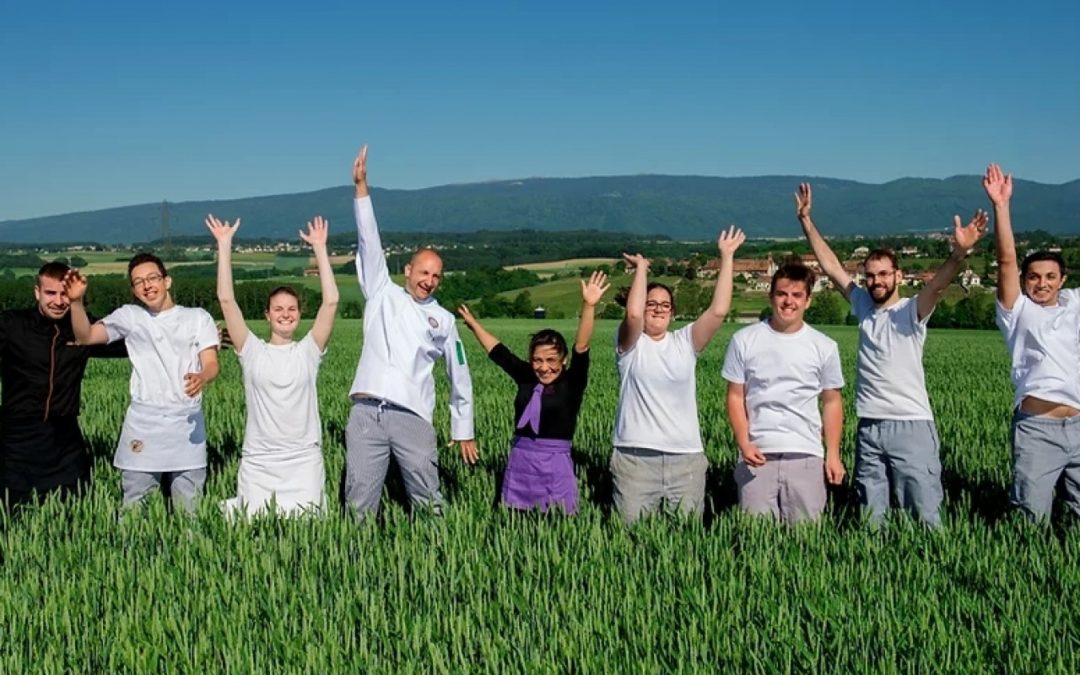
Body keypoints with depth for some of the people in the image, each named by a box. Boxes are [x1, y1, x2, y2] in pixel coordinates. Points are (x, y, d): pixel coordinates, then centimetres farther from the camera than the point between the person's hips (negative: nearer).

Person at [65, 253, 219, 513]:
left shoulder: (197, 317, 8)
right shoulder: (129, 316, 13)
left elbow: (211, 363, -2)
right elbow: (85, 337, 3)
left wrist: (202, 378, -26)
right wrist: (77, 301, -14)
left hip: (187, 424, -1)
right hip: (142, 425, 1)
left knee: (188, 511, 2)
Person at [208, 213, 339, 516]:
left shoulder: (308, 351, 4)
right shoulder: (252, 351, 3)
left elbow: (331, 301, -6)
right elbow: (226, 299, -3)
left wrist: (320, 248, -6)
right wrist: (224, 245, -5)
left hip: (305, 460, 0)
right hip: (258, 461, 0)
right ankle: (235, 506, 35)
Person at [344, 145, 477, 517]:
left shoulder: (443, 319, 14)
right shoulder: (382, 294, 13)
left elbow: (460, 378, 18)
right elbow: (369, 241, 4)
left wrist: (464, 431, 15)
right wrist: (361, 186, -4)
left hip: (412, 417, 0)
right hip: (366, 414, 0)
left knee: (429, 504, -2)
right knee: (359, 503, 0)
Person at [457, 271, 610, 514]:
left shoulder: (571, 384, -4)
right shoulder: (526, 379, 6)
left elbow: (581, 347, -17)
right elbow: (497, 350, 16)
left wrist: (588, 306, -30)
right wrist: (473, 323, 24)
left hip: (555, 464, -4)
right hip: (519, 462, 4)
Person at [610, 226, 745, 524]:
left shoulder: (685, 342, 10)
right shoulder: (630, 345, 3)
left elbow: (718, 311, -2)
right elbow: (633, 314, -18)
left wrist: (726, 258, -2)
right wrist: (641, 267, -6)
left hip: (687, 458, 3)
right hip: (635, 457, -3)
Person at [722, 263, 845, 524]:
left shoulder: (824, 347, 5)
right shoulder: (744, 340, 3)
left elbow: (831, 401, 10)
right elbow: (735, 396, 4)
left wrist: (833, 454, 5)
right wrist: (743, 443, -8)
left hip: (806, 456, 1)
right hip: (757, 455, 0)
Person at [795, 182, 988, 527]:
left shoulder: (912, 311, -5)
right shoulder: (863, 306, 10)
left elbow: (938, 285, -24)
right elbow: (831, 266, 11)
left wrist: (959, 253, -43)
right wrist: (806, 221, 8)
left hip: (912, 426, -5)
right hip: (868, 428, 5)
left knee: (927, 517, -4)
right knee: (870, 519, 11)